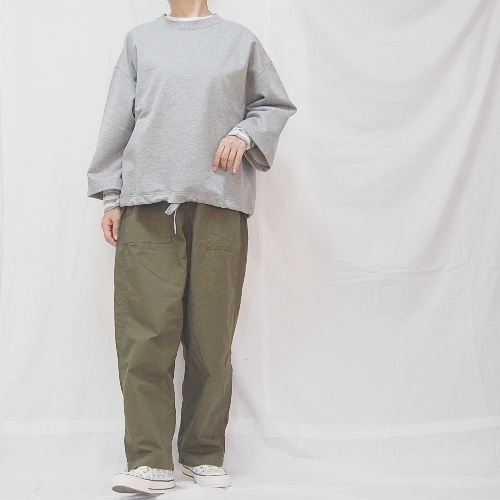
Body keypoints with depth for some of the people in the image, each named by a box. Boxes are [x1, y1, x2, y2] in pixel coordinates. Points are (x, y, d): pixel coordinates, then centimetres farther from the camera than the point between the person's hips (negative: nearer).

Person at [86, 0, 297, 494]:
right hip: (147, 203, 1)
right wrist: (111, 196, 9)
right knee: (146, 333, -7)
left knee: (211, 336, 0)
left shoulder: (240, 40, 16)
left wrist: (244, 133, 0)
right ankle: (151, 462, 1)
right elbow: (118, 119, 15)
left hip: (219, 203, 0)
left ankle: (204, 455, 13)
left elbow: (276, 104, 21)